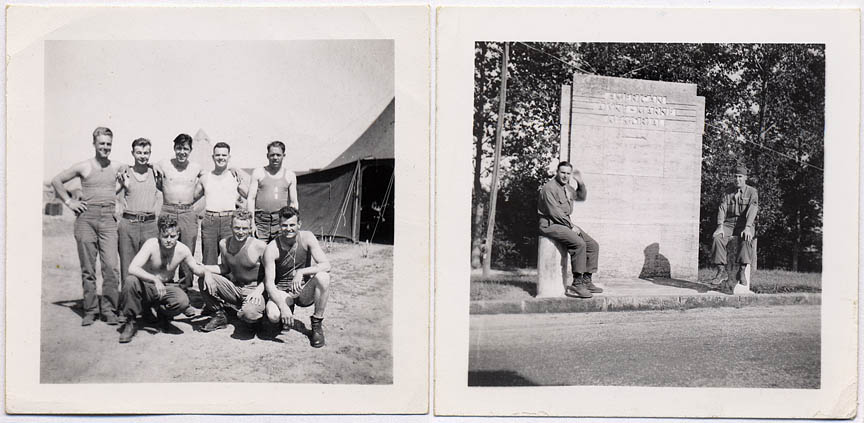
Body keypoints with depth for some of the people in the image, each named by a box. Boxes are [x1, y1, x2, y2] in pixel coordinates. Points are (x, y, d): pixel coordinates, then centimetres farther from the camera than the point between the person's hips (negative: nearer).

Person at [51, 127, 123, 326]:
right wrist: (68, 201, 5)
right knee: (88, 268, 3)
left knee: (111, 266, -9)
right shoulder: (83, 167, 4)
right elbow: (56, 180, 12)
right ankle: (90, 310, 12)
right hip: (86, 217, -1)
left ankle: (109, 310, 1)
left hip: (108, 219, 1)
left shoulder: (117, 168, 8)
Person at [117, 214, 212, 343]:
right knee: (131, 281, -34)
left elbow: (196, 268, 6)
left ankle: (163, 316, 8)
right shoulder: (151, 244, -22)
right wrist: (155, 279, -46)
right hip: (146, 287, -2)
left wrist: (206, 272, -18)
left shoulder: (183, 250, -12)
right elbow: (132, 268, -34)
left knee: (183, 301, -29)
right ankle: (130, 323, -12)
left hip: (167, 288, 2)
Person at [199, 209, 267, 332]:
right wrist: (203, 268, -6)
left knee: (250, 314, -35)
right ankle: (219, 315, 5)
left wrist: (259, 290, -24)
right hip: (233, 288, 5)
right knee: (204, 280, -16)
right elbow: (225, 268, 11)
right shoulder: (224, 244, -2)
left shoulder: (259, 246, -16)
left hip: (253, 290, -5)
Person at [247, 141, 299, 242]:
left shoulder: (290, 176, 13)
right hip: (261, 219, -1)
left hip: (281, 220, 1)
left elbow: (294, 202, 12)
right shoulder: (258, 173, 8)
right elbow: (251, 198, 4)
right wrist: (251, 222, -7)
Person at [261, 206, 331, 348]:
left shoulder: (307, 238, -11)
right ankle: (288, 308, 9)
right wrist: (283, 306, -32)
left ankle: (317, 324, -11)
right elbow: (269, 283, -16)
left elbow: (326, 265, -20)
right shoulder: (272, 248, -15)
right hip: (282, 292, -1)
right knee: (272, 315, -32)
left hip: (305, 291, 1)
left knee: (323, 276, -30)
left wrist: (301, 272, -34)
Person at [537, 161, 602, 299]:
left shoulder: (567, 187, 16)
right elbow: (554, 212, -19)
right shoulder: (550, 187, -13)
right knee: (579, 244, -29)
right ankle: (577, 284, -26)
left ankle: (586, 281, 2)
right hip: (551, 224, -10)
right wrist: (571, 226, -17)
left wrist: (580, 182, 13)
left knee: (593, 245, 0)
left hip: (565, 223, 10)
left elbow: (581, 197, 31)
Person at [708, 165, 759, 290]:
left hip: (745, 224, -3)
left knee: (746, 240, -37)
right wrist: (720, 227, -15)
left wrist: (747, 228, -26)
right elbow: (722, 209, 2)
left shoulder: (752, 192, 4)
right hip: (729, 223, 3)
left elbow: (752, 210, -10)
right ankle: (722, 272, -29)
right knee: (717, 238, -28)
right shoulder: (728, 192, 13)